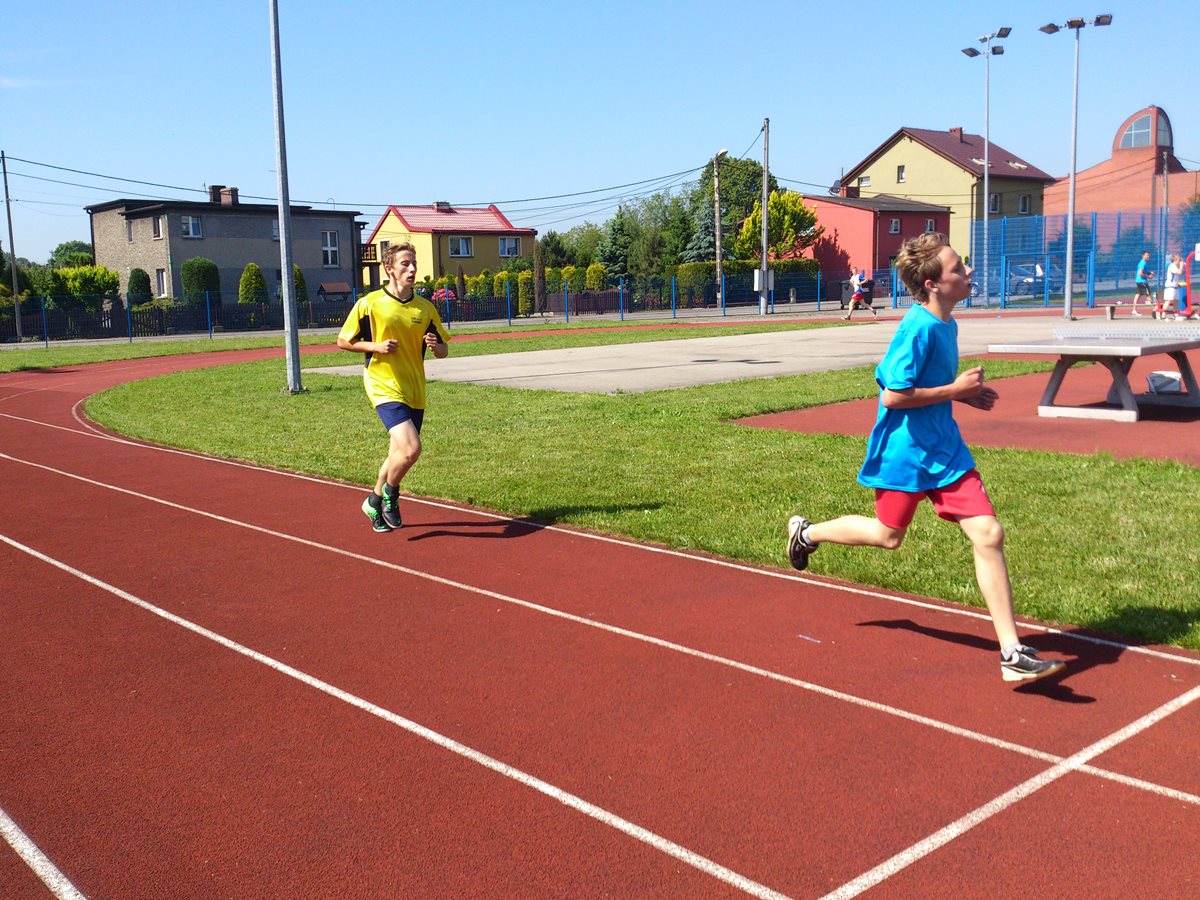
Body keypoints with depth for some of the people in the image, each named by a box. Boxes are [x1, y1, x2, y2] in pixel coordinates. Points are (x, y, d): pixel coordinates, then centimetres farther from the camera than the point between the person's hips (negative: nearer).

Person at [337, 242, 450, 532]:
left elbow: (443, 351, 12)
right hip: (384, 386, -5)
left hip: (414, 391, 5)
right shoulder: (370, 303, -5)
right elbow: (343, 341, 3)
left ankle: (376, 500, 38)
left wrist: (435, 345, -12)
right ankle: (390, 493, 8)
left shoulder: (425, 307, 5)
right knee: (410, 449, -21)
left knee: (400, 453, 13)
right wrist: (376, 346, -13)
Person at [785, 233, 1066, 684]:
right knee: (889, 534, 13)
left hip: (945, 451, 7)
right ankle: (807, 532, 41)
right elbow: (893, 395, -23)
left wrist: (969, 392, 6)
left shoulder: (947, 324, 6)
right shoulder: (918, 327, -20)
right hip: (905, 451, -7)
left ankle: (1012, 654, -1)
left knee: (988, 534, -4)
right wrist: (956, 390, -18)